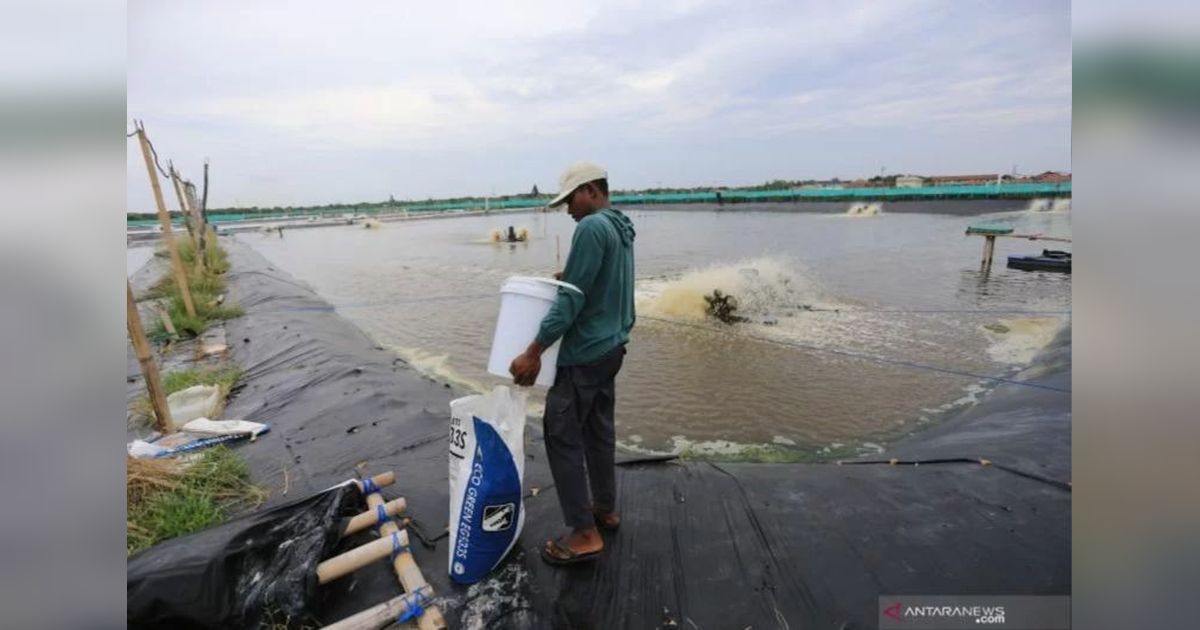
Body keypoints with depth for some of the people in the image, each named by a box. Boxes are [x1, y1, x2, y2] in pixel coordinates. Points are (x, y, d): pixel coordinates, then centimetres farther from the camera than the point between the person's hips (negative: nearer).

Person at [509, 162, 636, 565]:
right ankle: (605, 509, 31)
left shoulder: (592, 228, -18)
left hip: (585, 352, -10)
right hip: (611, 346, 10)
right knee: (599, 430, 18)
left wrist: (534, 352, -20)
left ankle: (584, 534, 5)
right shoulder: (622, 228, 13)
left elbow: (572, 299, -23)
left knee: (562, 434, -1)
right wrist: (567, 276, 9)